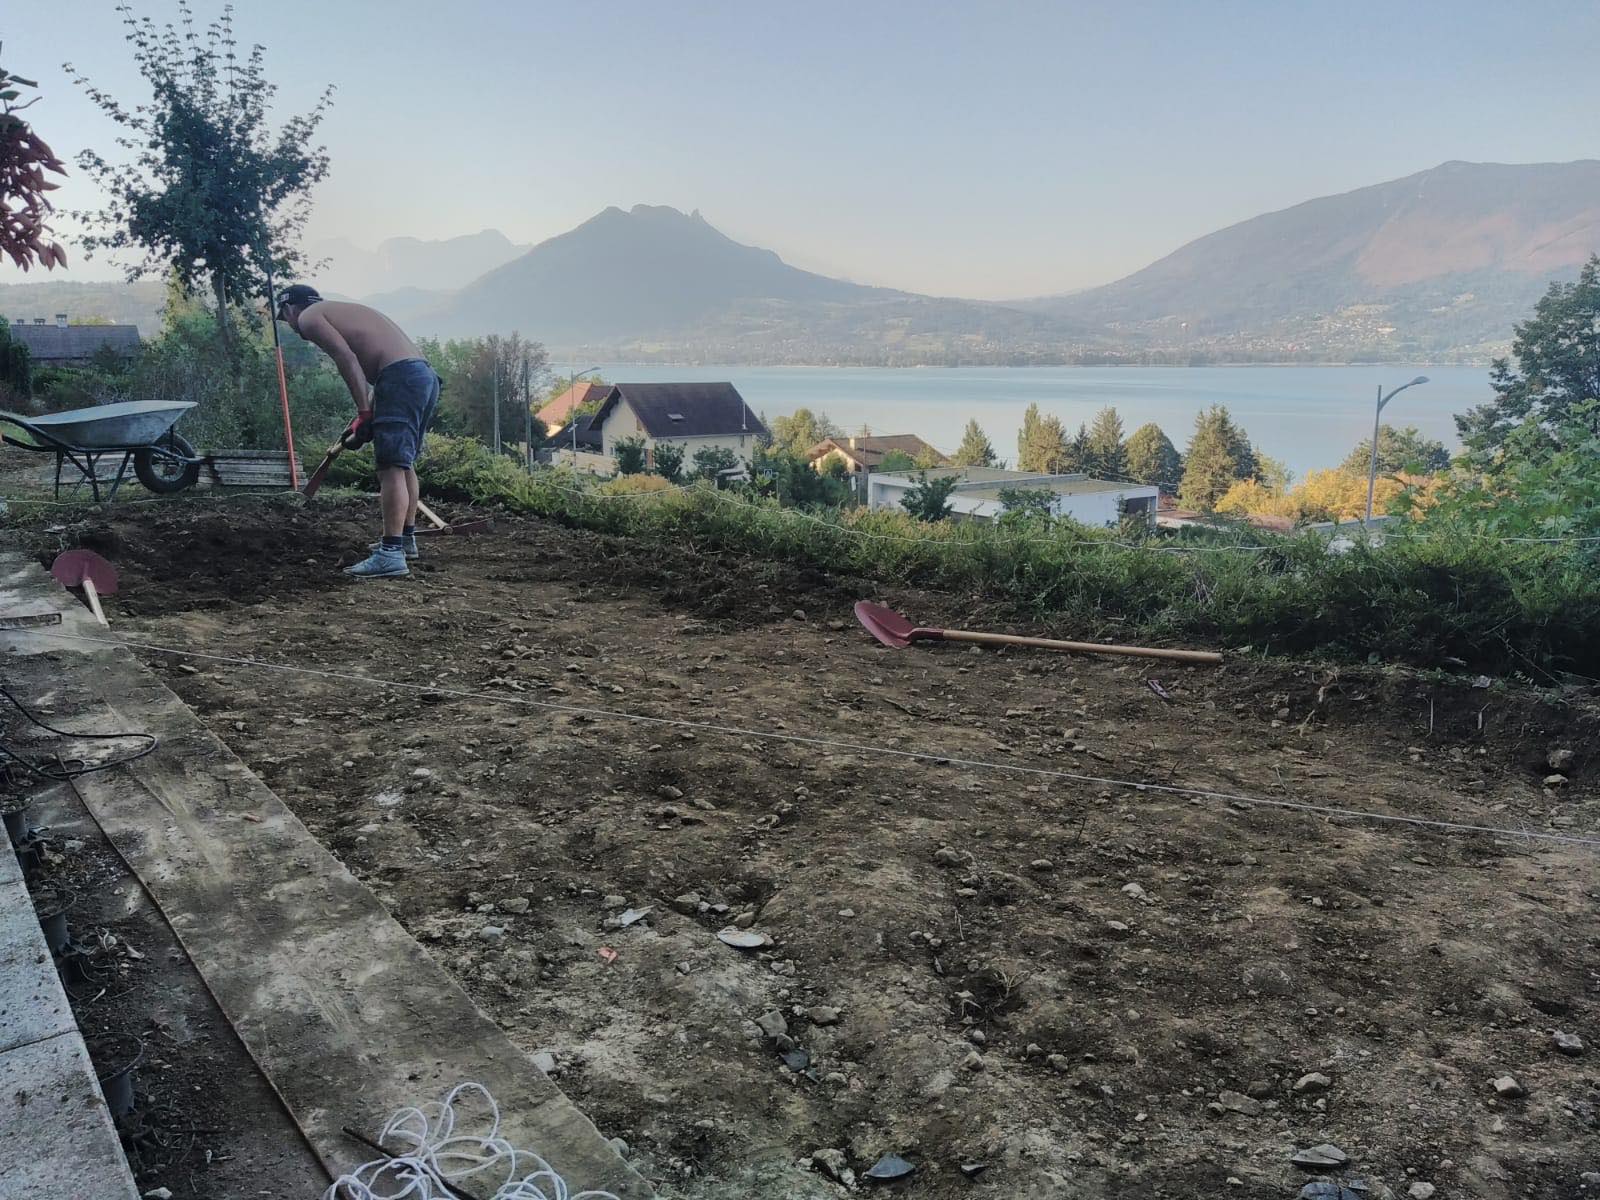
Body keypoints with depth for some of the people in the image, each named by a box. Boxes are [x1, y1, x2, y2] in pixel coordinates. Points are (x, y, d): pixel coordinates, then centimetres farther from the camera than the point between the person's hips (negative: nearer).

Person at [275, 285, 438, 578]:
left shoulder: (309, 317, 6)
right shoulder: (343, 311, 32)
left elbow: (348, 359, -11)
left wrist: (364, 414, -12)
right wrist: (366, 416, 20)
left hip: (401, 377, -9)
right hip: (425, 374, 9)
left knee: (391, 466, -12)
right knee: (404, 462, 21)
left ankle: (391, 554, -17)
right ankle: (406, 538, 31)